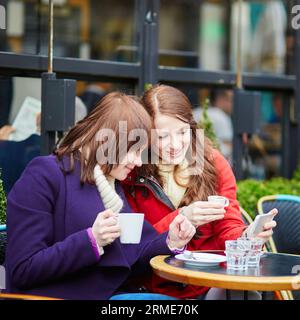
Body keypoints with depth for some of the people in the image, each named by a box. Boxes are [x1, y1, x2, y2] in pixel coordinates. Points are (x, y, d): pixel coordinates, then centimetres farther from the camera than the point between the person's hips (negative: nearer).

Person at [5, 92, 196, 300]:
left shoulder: (114, 185, 16)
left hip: (117, 293, 7)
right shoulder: (44, 176, -8)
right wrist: (91, 240, -22)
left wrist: (171, 242, -2)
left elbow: (127, 259, 14)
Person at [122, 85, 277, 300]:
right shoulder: (131, 174, -3)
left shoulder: (214, 163, 5)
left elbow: (228, 230, 3)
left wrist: (246, 236, -21)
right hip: (160, 288, -1)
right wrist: (180, 219, -18)